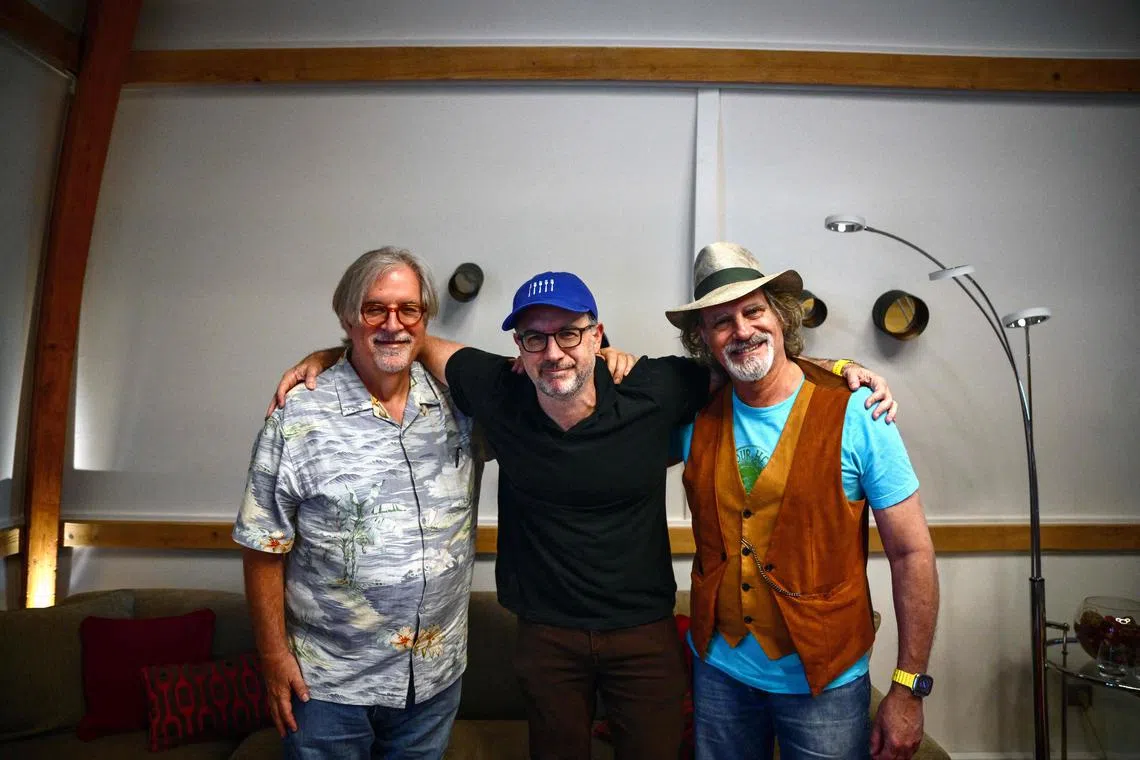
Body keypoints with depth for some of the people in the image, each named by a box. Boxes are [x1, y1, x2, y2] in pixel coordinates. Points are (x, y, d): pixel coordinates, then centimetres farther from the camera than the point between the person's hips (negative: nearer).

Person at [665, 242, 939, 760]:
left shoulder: (853, 412, -14)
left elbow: (912, 553, -10)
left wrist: (908, 689, -10)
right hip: (719, 668, 3)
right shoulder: (698, 416, -5)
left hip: (824, 679, -2)